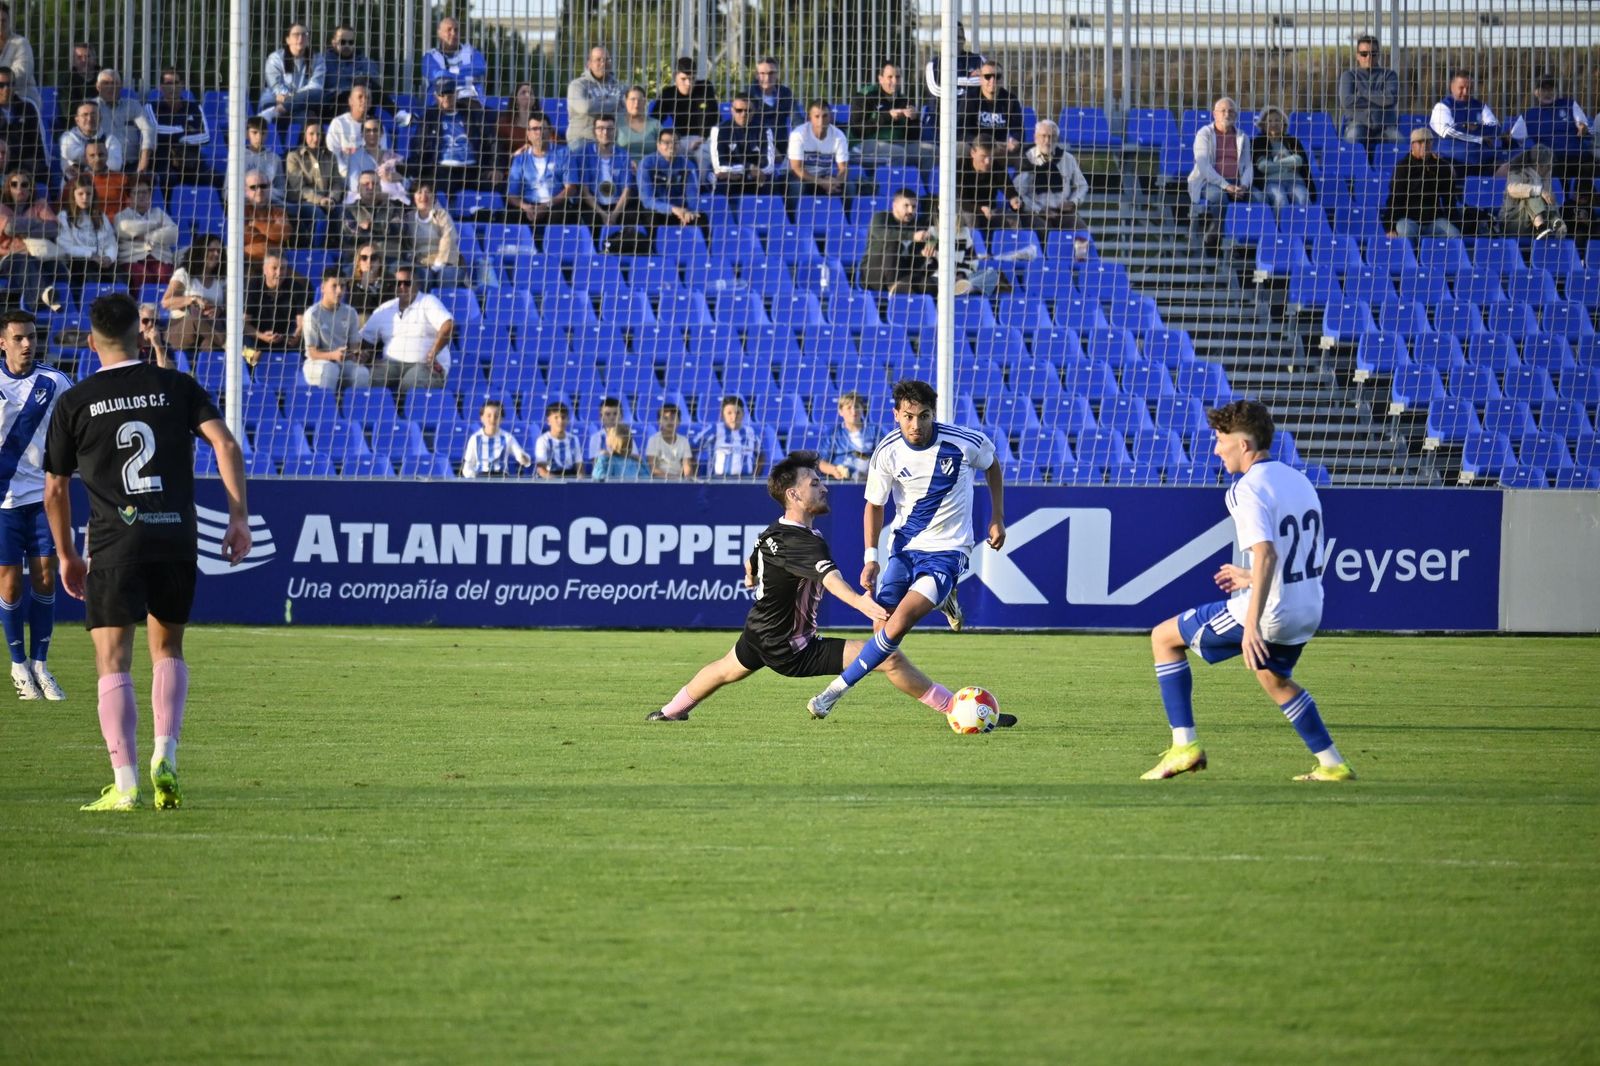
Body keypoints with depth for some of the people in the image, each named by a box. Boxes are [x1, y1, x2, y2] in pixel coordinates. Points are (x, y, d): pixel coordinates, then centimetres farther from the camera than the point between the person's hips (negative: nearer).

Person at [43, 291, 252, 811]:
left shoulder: (74, 403, 6)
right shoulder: (178, 387, 8)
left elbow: (55, 489, 11)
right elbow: (226, 445, -4)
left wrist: (67, 556, 22)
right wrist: (239, 517, -2)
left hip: (115, 542, -2)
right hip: (177, 536, 2)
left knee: (113, 661, -2)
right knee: (168, 651, 20)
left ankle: (125, 783, -11)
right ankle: (165, 756, 2)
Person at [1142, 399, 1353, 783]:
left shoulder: (1249, 488, -17)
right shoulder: (1298, 481, 11)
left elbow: (1267, 555, -29)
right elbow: (1315, 553, 17)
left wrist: (1252, 626, -33)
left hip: (1266, 612, -8)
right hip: (1307, 614, 8)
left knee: (1164, 637, 8)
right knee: (1274, 679, 35)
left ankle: (1185, 745, 4)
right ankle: (1332, 765, 31)